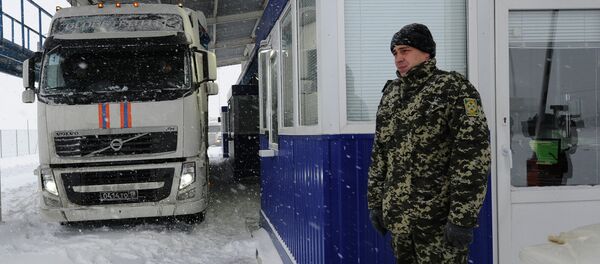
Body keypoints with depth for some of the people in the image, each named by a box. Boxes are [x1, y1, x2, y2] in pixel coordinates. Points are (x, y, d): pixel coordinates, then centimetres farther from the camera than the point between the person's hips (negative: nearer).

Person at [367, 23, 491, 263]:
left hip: (439, 218, -6)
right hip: (397, 216, 6)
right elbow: (379, 154, 17)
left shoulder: (453, 88, -8)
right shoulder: (391, 94, 13)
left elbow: (473, 156, -15)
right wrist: (375, 202, 12)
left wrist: (463, 217, -19)